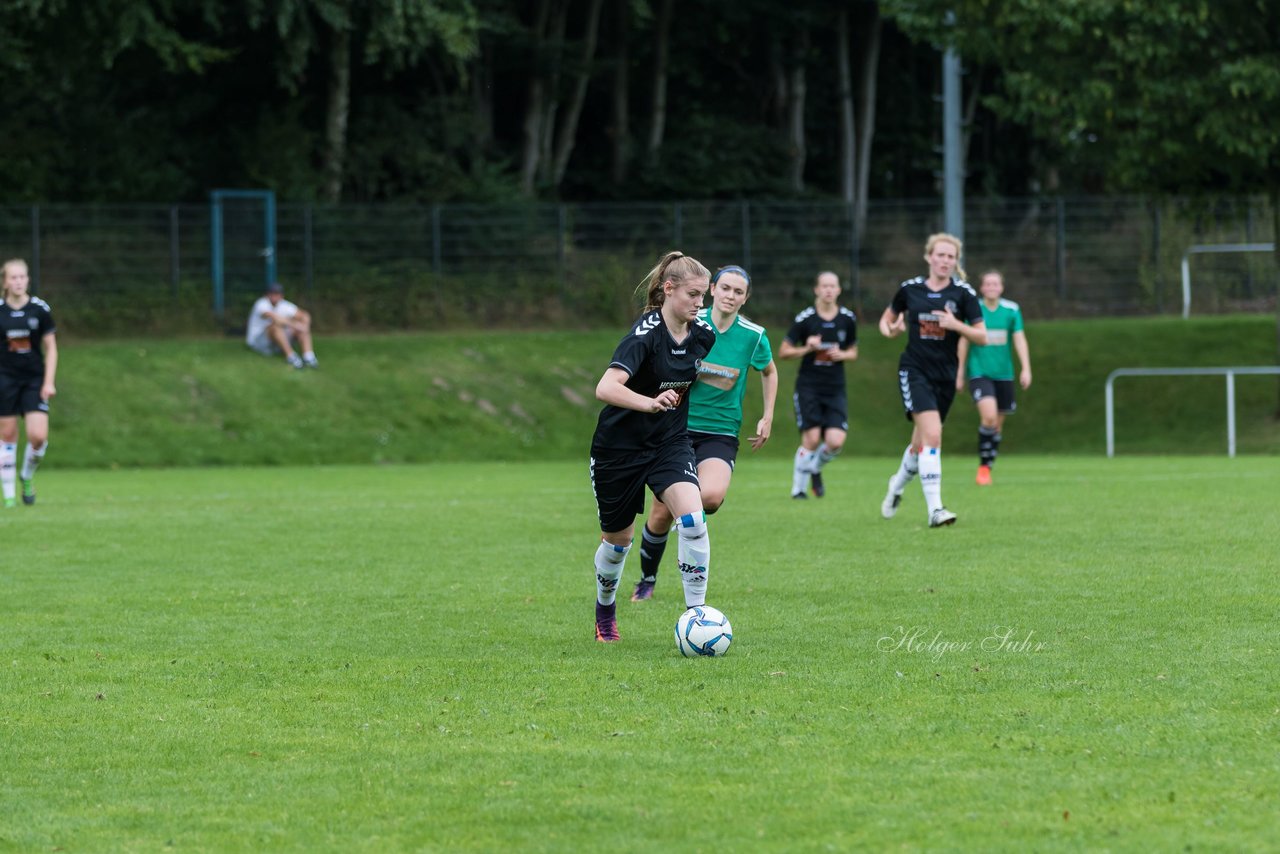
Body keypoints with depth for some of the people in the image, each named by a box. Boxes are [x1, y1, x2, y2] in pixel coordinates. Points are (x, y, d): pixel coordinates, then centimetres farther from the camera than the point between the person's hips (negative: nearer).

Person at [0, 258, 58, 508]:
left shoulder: (40, 309, -3)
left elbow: (51, 348, 2)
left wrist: (49, 382, -5)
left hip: (35, 379, 0)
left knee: (38, 436, -11)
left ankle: (27, 477, 17)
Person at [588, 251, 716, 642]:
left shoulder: (704, 334, -5)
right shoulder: (645, 334, -25)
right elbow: (605, 388, -39)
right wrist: (651, 403, -53)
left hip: (671, 441, 4)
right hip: (620, 445, -4)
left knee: (693, 519, -22)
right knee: (618, 539, 13)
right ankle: (605, 609, 43)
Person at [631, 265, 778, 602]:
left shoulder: (753, 336, -3)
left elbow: (769, 372, 17)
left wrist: (767, 417, 10)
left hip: (721, 432, 0)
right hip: (678, 426, 0)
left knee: (711, 496, -30)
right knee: (661, 515, -1)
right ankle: (647, 580, 25)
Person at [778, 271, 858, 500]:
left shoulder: (848, 319, 4)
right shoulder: (805, 319, -5)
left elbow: (853, 352, 16)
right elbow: (783, 352, -1)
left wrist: (842, 355, -6)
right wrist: (806, 349, -18)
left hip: (835, 389, 3)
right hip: (809, 386, -3)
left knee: (835, 442, -11)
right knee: (811, 439, -12)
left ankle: (816, 468, 22)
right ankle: (798, 488, 6)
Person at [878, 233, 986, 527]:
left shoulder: (963, 293, -3)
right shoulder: (910, 289, 0)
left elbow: (982, 337, -4)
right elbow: (887, 320, 17)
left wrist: (956, 325, -21)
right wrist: (890, 329, -6)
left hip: (945, 375, 2)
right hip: (915, 370, -2)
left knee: (921, 442, 14)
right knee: (932, 435, -20)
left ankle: (898, 484, 45)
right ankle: (935, 509, -22)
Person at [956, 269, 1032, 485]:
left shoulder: (1011, 310, 2)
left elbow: (1019, 339, 1)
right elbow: (964, 342, 5)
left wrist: (1026, 369, -10)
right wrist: (960, 373, 7)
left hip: (1004, 374, 3)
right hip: (979, 372, -3)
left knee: (998, 424, 7)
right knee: (989, 417, -21)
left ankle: (988, 467, 22)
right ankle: (983, 465, -7)